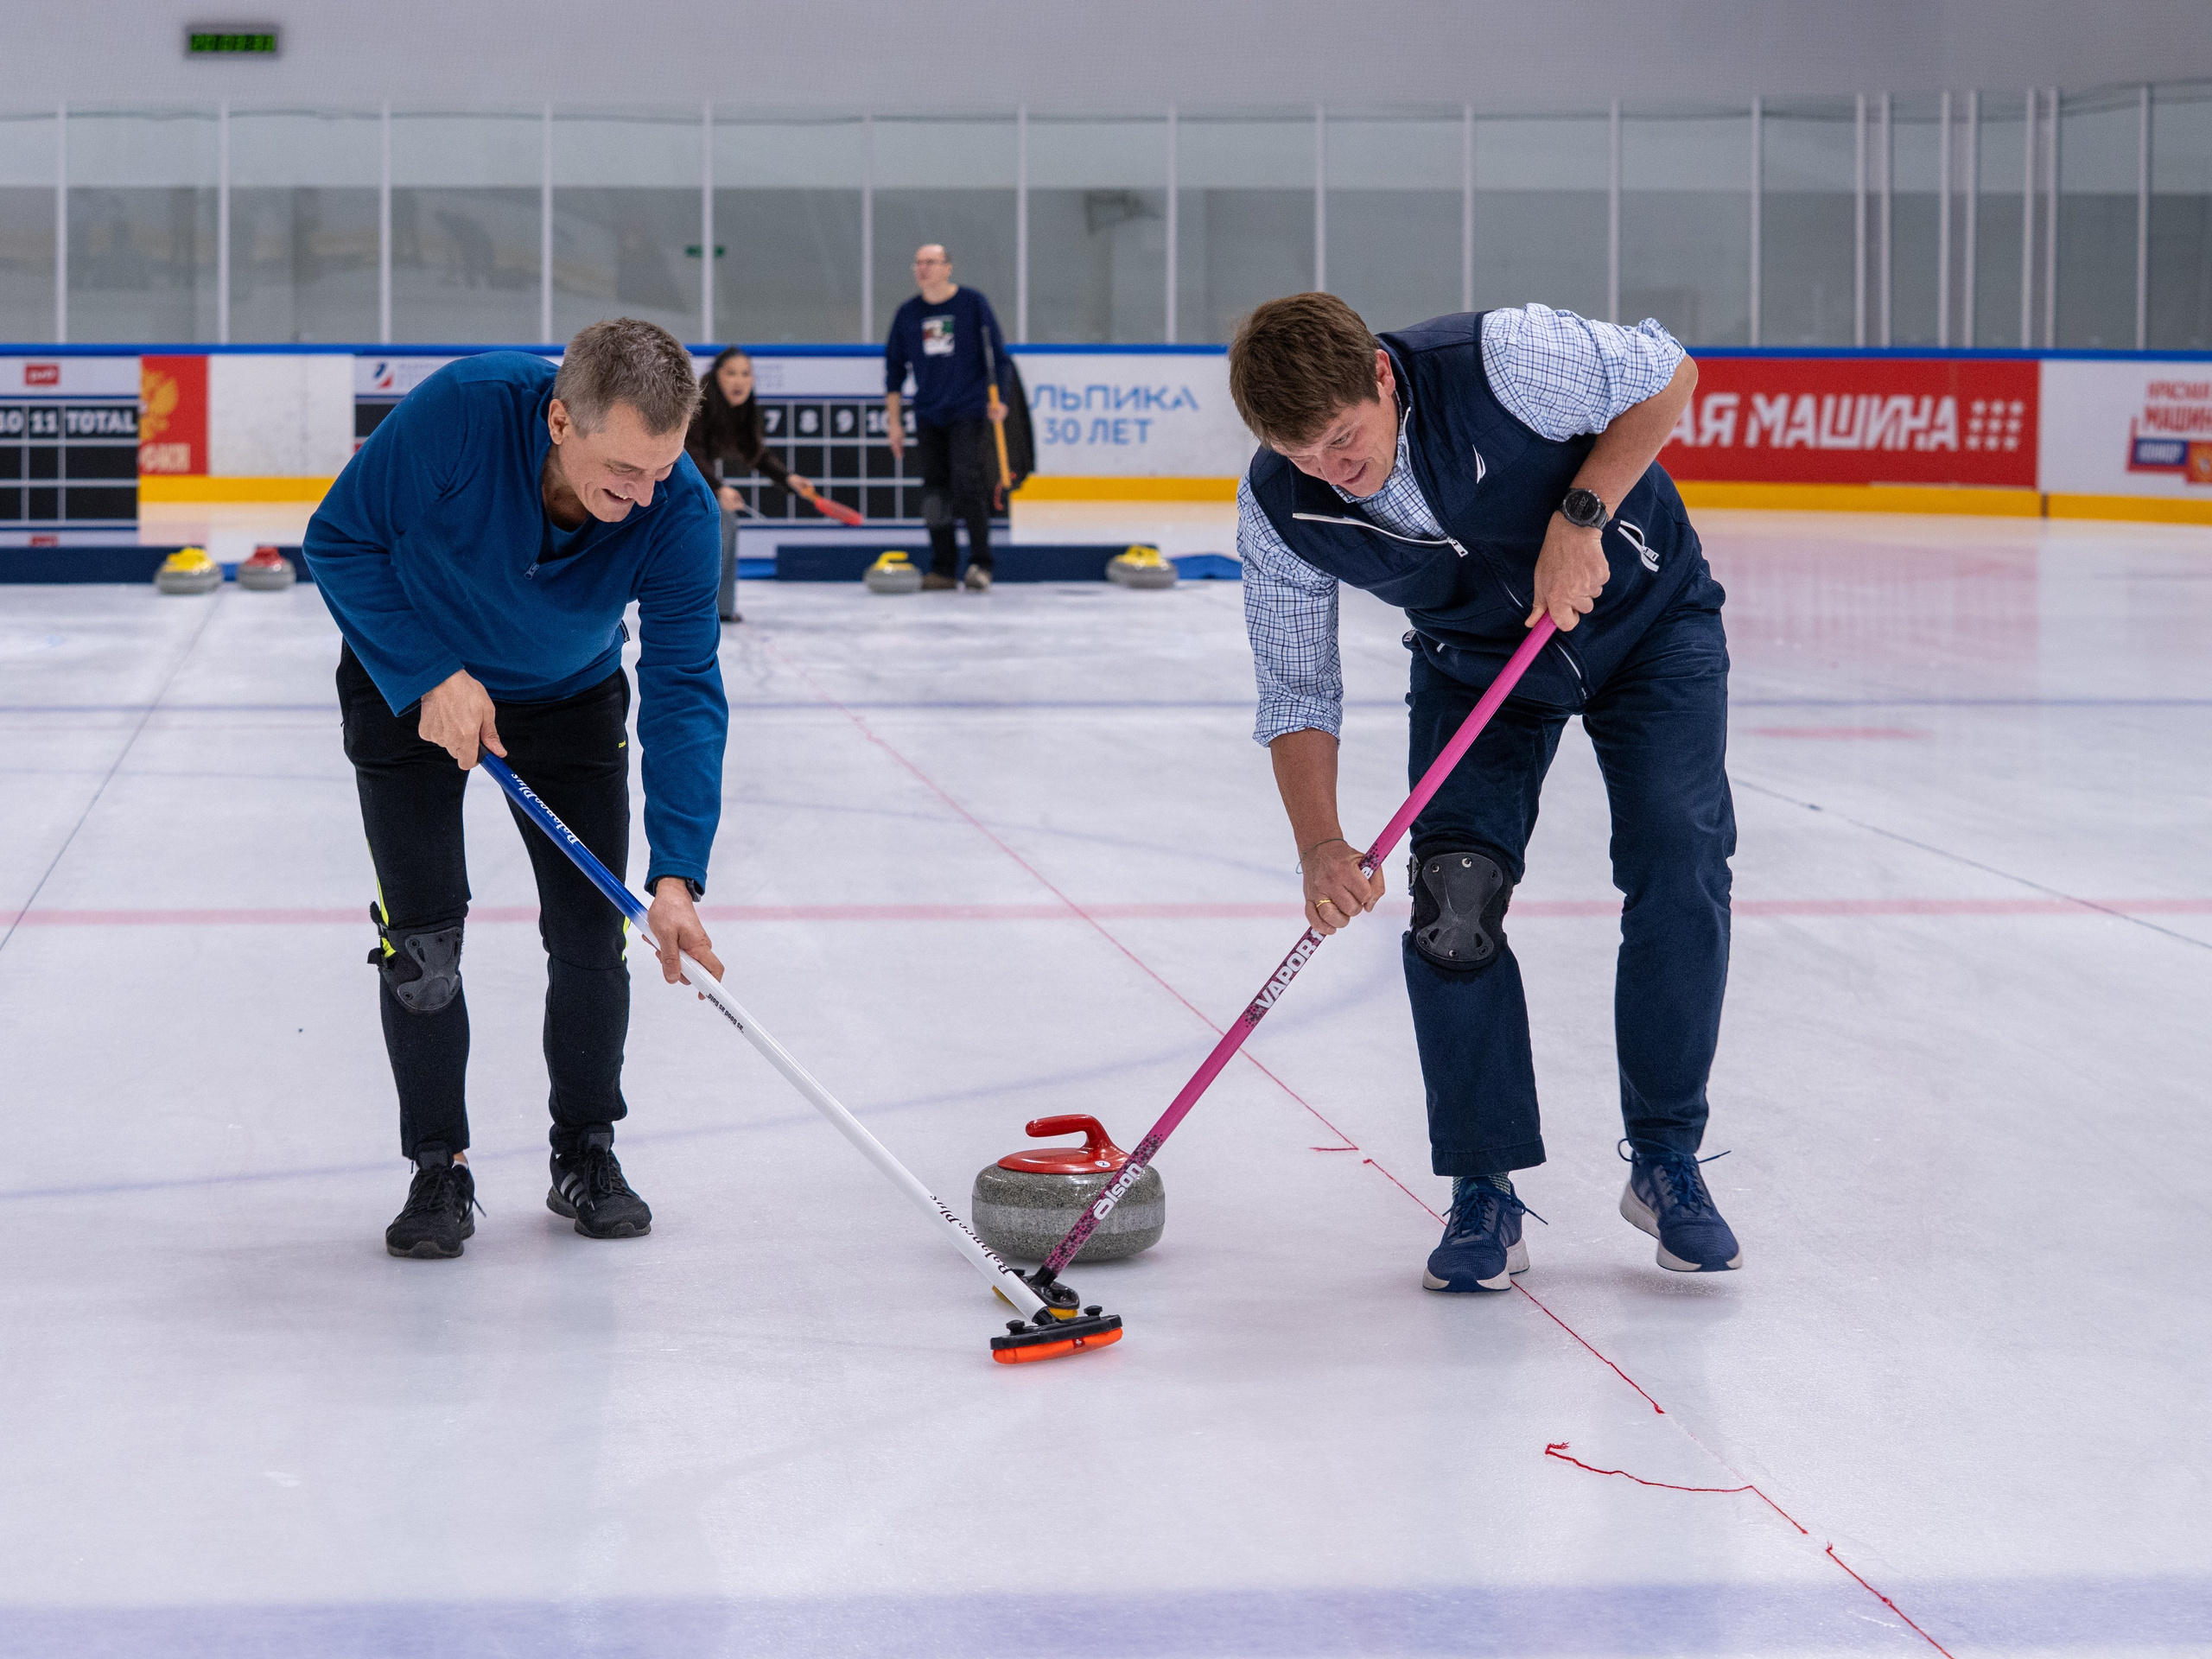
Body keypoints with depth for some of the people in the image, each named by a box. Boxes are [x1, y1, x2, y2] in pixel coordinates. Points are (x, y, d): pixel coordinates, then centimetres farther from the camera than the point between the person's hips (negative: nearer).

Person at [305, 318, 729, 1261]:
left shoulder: (678, 509, -31)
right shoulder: (461, 412, -37)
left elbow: (684, 690, -30)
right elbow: (338, 539, -23)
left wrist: (677, 876, -39)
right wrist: (431, 676, -29)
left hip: (571, 697, 2)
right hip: (410, 680, -2)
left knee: (592, 927, -1)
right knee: (421, 930, -8)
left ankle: (586, 1154, 18)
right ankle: (439, 1171, 6)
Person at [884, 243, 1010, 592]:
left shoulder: (972, 303, -2)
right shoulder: (907, 314, 8)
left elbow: (996, 353, 1)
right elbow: (894, 367, 13)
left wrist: (997, 398, -9)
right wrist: (894, 420, 10)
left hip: (968, 413, -4)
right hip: (928, 416, 4)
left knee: (968, 487, -14)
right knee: (934, 493, 4)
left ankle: (980, 566, -7)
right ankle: (942, 569, 11)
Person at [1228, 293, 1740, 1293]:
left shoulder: (1501, 360, -36)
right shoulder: (1277, 512, -24)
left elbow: (1666, 377, -19)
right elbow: (1296, 692, -14)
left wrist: (1581, 517, -31)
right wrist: (1320, 845, -28)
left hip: (1645, 618, -2)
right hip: (1475, 658, 2)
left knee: (1679, 865, -14)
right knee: (1450, 895, -14)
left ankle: (1666, 1164, 1)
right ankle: (1484, 1190, -2)